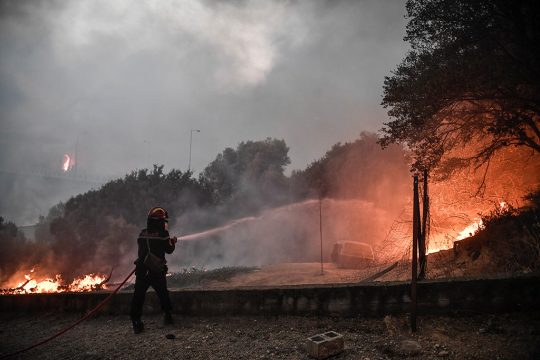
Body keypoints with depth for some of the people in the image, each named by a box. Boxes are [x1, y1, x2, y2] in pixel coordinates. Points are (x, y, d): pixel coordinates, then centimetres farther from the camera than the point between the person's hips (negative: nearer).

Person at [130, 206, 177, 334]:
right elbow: (169, 250, -2)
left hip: (141, 271, 3)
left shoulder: (142, 234, 4)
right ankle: (167, 316, 28)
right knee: (163, 294, 18)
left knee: (138, 297, 6)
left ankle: (136, 322, 3)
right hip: (157, 272, -2)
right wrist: (172, 241, 19)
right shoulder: (162, 234, -10)